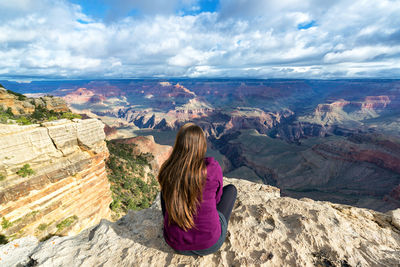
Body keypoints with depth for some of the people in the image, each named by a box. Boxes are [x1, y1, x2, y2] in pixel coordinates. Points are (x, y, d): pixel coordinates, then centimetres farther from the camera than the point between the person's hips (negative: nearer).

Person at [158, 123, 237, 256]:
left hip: (175, 243, 3)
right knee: (231, 189, 15)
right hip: (210, 245, -2)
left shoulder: (166, 170, -14)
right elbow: (217, 199, -2)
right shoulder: (212, 168, -22)